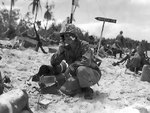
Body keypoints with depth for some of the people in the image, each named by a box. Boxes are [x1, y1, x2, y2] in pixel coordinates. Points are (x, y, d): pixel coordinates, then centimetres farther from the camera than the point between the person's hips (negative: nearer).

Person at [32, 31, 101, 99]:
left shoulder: (84, 47, -17)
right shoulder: (65, 49, -1)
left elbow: (87, 61, -35)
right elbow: (53, 63, -3)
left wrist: (70, 67, -33)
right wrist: (60, 50, -18)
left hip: (93, 74, -5)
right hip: (78, 77, 5)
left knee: (81, 69, -37)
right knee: (64, 89, -15)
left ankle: (87, 89, -11)